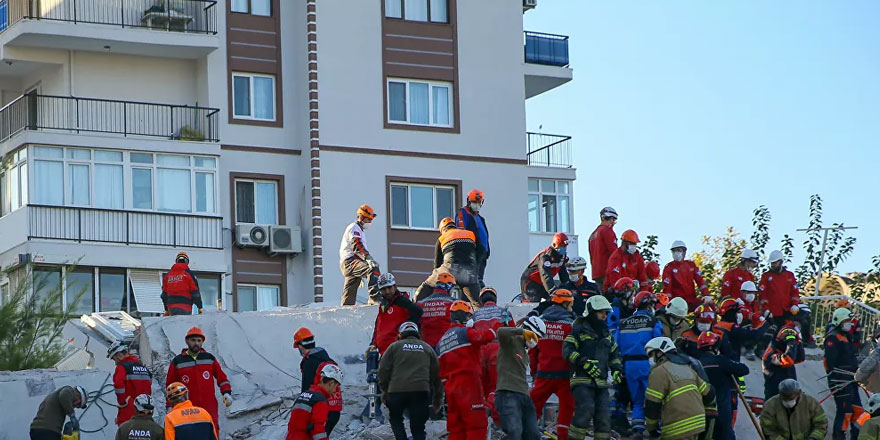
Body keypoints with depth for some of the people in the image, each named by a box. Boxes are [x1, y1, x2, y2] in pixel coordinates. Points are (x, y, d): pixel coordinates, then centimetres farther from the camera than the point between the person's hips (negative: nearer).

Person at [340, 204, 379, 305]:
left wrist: (360, 276, 38)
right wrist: (369, 259, -34)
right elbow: (357, 247, -21)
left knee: (349, 294, 9)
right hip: (350, 261, -11)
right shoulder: (354, 228, -3)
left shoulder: (360, 230, 31)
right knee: (373, 269, -31)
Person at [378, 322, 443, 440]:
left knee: (395, 418, 21)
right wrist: (438, 399, 23)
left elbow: (383, 369, 5)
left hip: (397, 390, -1)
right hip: (421, 390, 1)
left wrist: (384, 389, 18)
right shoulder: (427, 348, 18)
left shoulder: (394, 346, 11)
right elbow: (436, 374, 17)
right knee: (418, 426, 5)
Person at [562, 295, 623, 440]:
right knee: (585, 410, -22)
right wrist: (584, 362, -21)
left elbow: (614, 352, 30)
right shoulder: (579, 330, -2)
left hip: (601, 382, 7)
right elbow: (567, 350, -10)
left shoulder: (606, 332, 21)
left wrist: (616, 368, 12)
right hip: (582, 380, -7)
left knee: (604, 415, 1)